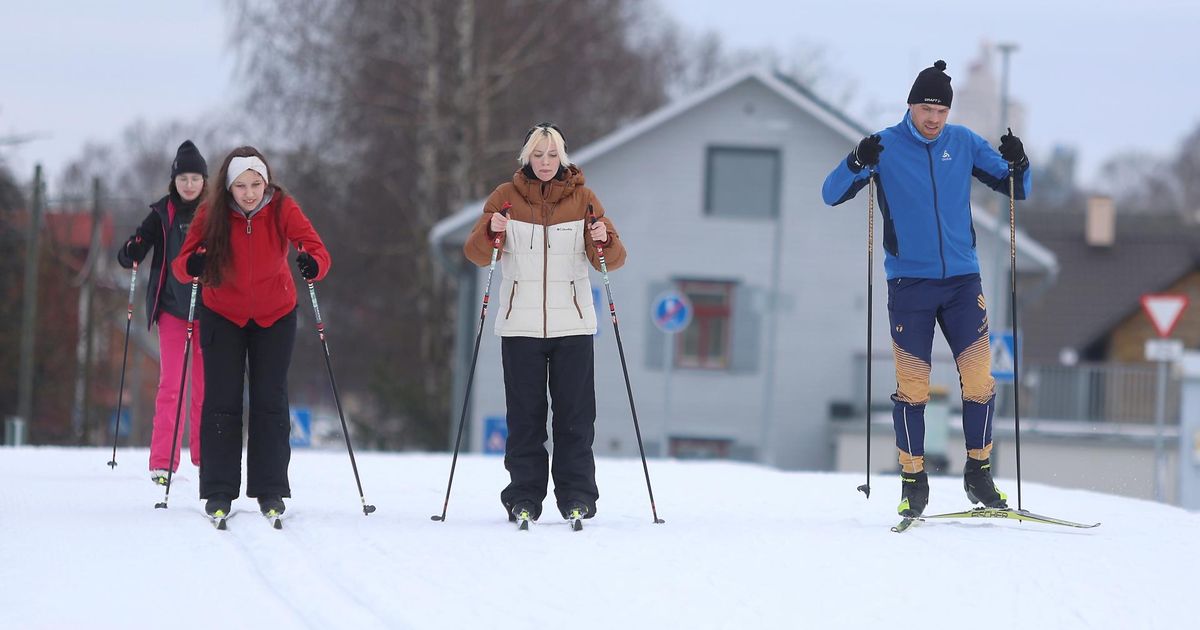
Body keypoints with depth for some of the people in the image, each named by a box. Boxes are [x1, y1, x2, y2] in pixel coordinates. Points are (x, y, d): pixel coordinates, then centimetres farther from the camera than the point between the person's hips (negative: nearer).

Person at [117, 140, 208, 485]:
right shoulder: (162, 214, 2)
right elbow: (131, 255, -1)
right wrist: (130, 252, -23)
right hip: (171, 305, -1)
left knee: (206, 384, 5)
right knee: (170, 382, -7)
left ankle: (206, 456, 14)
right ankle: (162, 461, -8)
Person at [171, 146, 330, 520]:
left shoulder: (281, 208, -20)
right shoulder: (211, 213, -19)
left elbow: (315, 247, -31)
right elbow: (182, 264, -24)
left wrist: (313, 264, -54)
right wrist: (192, 265, -48)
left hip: (275, 316, 0)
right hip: (223, 316, 0)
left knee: (270, 401, 1)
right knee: (221, 401, -3)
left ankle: (270, 489, 8)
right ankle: (219, 490, 2)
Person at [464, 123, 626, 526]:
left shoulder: (583, 199, 5)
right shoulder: (506, 197, 5)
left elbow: (611, 261, 0)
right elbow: (477, 254, -2)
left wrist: (605, 241, -22)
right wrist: (491, 231, -23)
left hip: (572, 323, 0)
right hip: (520, 323, 0)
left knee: (575, 415, -1)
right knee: (524, 415, 0)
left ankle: (576, 497, 3)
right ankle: (524, 499, 4)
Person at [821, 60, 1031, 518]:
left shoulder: (963, 143, 5)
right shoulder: (887, 147, -2)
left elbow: (1017, 190, 12)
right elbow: (831, 195, -6)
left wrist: (1018, 164, -11)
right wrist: (857, 163, -24)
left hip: (962, 279, 2)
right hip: (909, 283, -2)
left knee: (979, 377, -4)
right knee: (912, 385, -4)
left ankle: (979, 474, 10)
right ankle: (913, 481, 8)